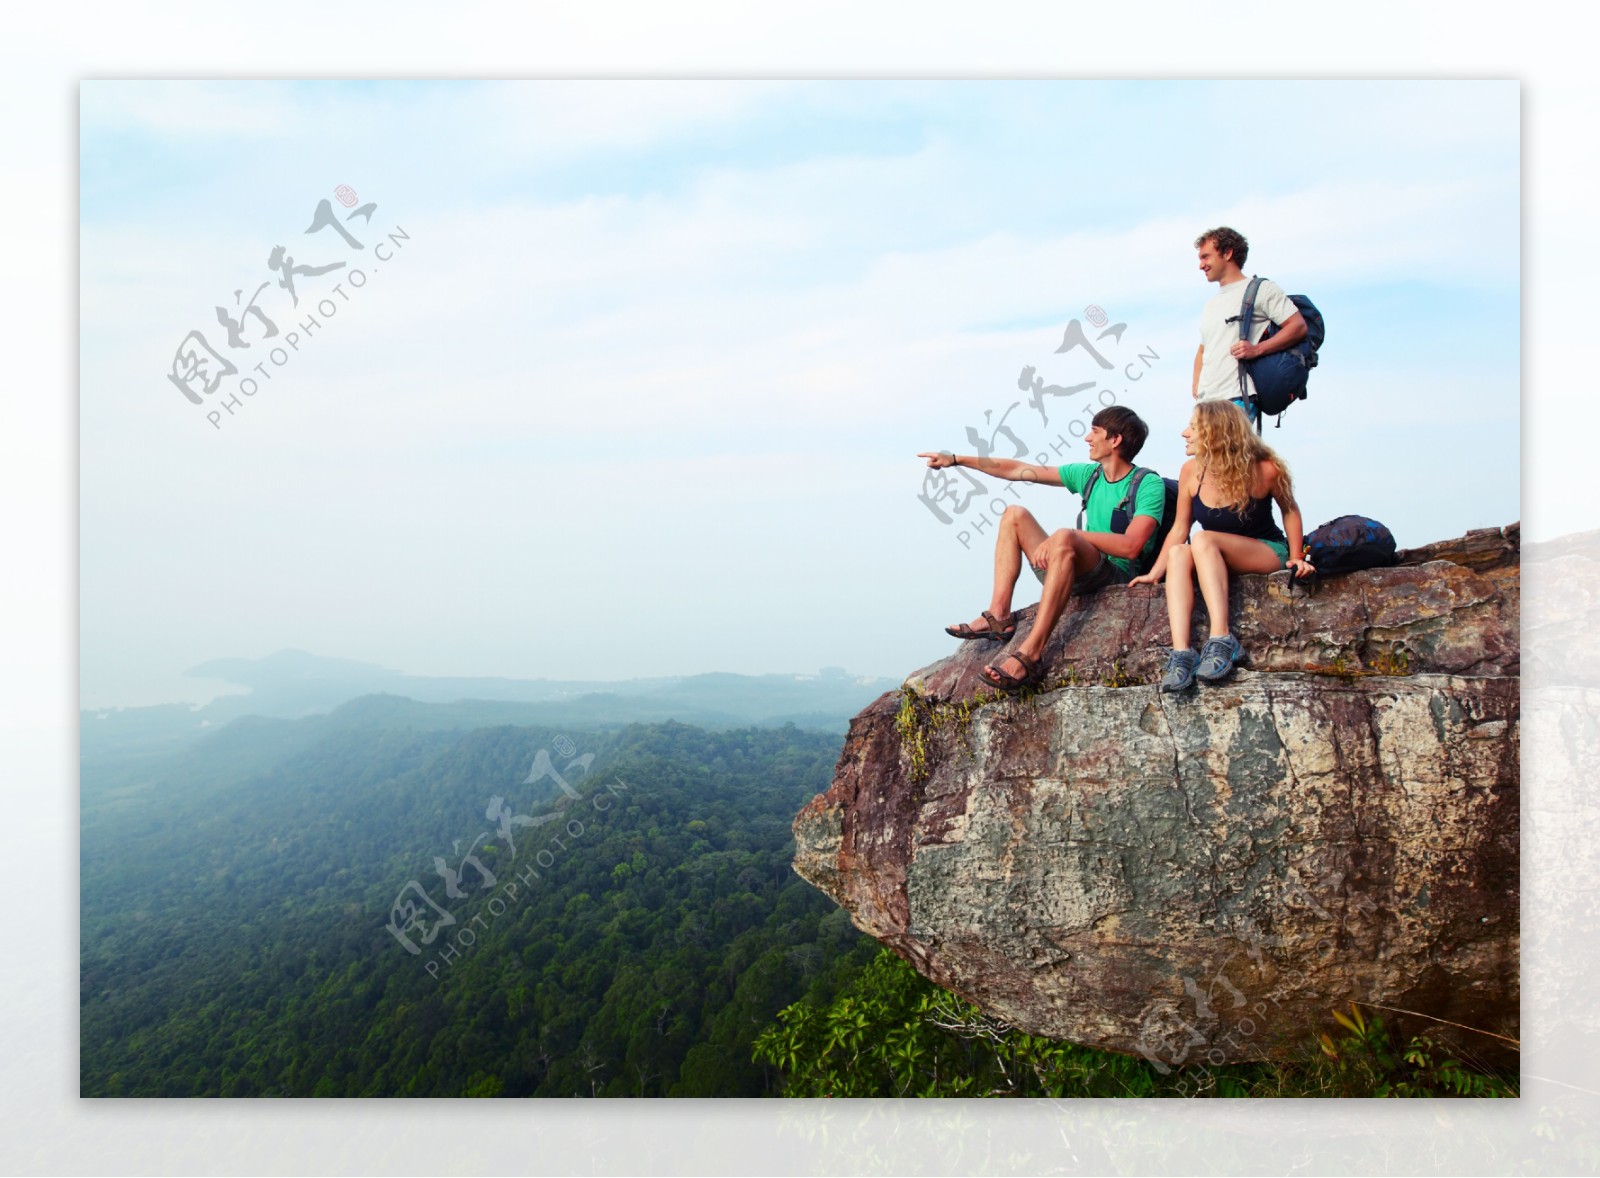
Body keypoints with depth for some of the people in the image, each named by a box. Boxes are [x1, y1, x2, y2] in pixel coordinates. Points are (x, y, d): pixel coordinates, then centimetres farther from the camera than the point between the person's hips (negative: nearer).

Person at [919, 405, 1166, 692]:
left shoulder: (1149, 485, -7)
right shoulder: (1088, 474, 13)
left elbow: (1131, 546, -21)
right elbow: (1017, 470, 14)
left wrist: (1073, 536, -23)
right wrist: (958, 460, 12)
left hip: (1118, 579, -8)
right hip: (1079, 575, 8)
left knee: (1063, 537, -36)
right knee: (1015, 514, 3)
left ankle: (1030, 652, -44)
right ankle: (999, 616, -12)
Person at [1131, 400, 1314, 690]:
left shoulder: (1263, 470, -15)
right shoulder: (1191, 472, -6)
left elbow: (1289, 511, 2)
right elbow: (1179, 528, -3)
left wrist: (1297, 558, -4)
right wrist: (1155, 573, -10)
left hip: (1268, 553, -4)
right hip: (1215, 558, 4)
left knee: (1203, 540, -33)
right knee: (1178, 552, -30)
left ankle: (1221, 640, -41)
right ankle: (1181, 653, -44)